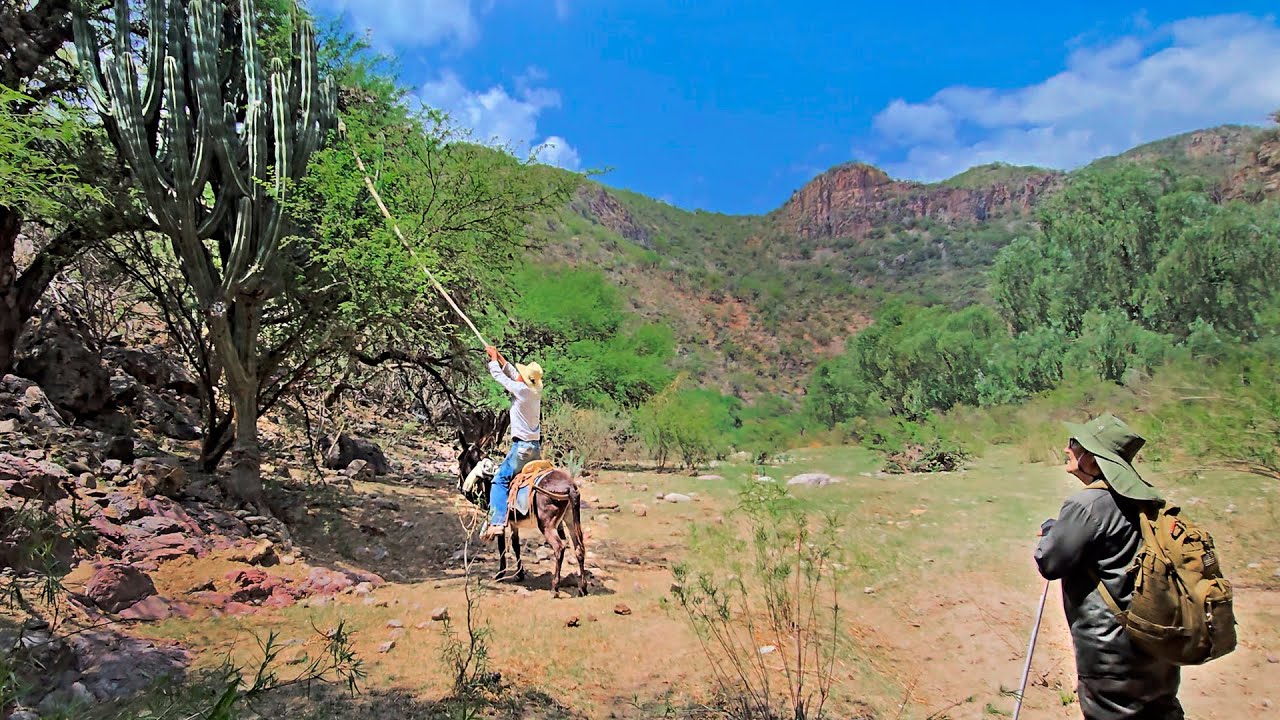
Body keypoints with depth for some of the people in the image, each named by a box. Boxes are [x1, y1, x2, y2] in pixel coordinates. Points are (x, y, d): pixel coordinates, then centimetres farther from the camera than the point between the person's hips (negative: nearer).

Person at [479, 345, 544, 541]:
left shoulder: (521, 390, -13)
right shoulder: (537, 391, 8)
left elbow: (499, 376, -1)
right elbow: (513, 373, 21)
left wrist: (493, 359, 16)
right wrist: (498, 355, 23)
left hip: (522, 446, -8)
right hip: (536, 446, 8)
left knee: (500, 481, -9)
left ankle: (497, 522, -21)